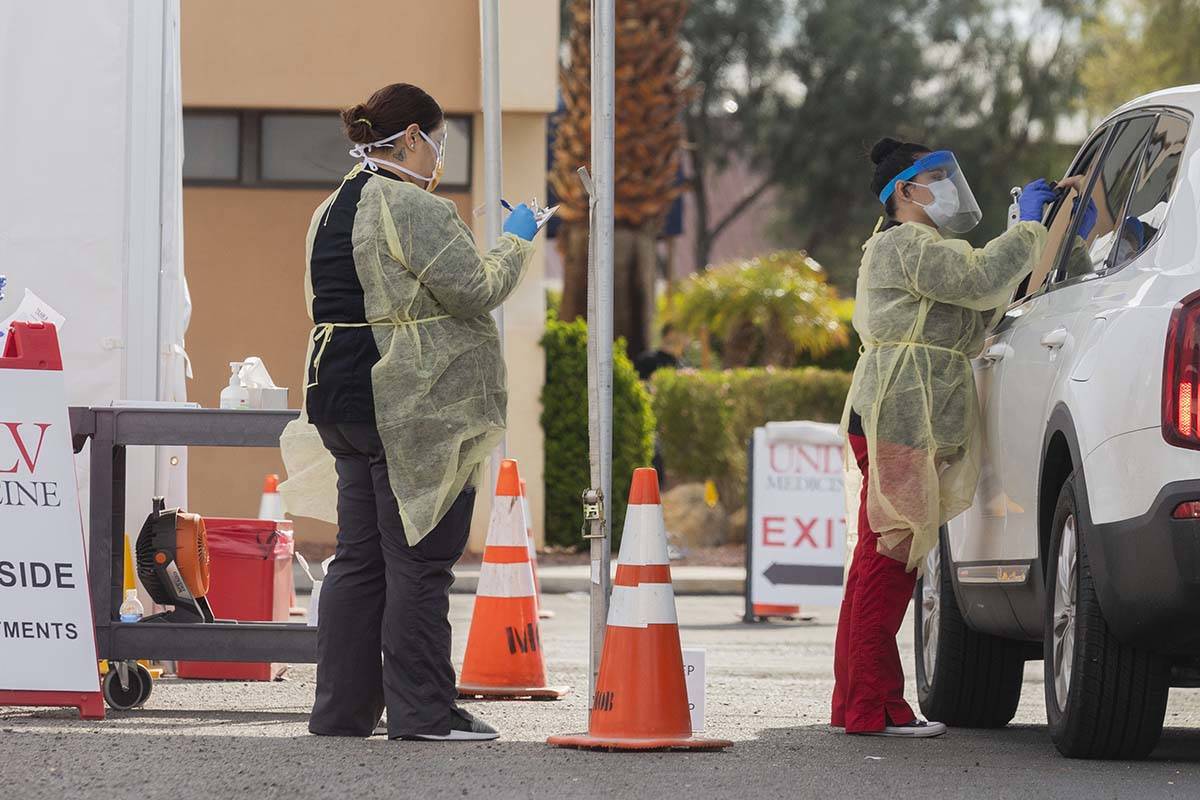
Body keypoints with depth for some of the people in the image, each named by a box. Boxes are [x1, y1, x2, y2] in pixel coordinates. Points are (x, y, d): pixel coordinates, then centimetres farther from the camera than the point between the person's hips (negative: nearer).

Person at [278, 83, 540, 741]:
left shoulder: (330, 212, 16)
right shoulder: (413, 208, -15)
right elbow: (475, 291, -16)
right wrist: (515, 242, 0)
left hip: (342, 405, 9)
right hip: (411, 410, -9)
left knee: (359, 558, 12)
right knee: (418, 561, -5)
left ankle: (342, 709, 12)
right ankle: (420, 711, -3)